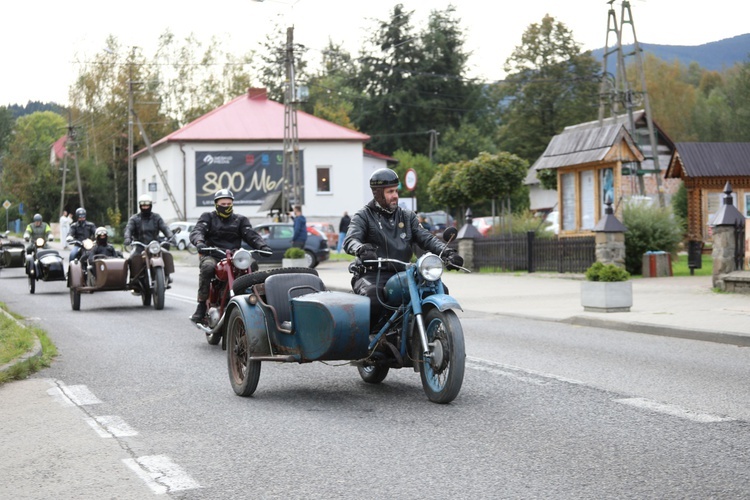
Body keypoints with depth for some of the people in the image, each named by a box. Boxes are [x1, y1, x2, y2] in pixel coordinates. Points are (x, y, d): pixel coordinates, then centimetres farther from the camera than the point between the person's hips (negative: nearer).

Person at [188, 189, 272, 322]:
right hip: (212, 255, -2)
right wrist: (199, 242, -28)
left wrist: (263, 246, -15)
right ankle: (202, 305, -29)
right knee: (207, 266, -37)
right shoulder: (208, 217, 14)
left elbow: (251, 235, 7)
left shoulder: (240, 219, 20)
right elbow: (196, 231, -3)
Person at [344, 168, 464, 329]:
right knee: (373, 297, -38)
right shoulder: (364, 216, 6)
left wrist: (447, 251, -14)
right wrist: (361, 249, -37)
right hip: (371, 275, -5)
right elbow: (350, 240, -12)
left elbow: (426, 238, 6)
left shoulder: (407, 216, 19)